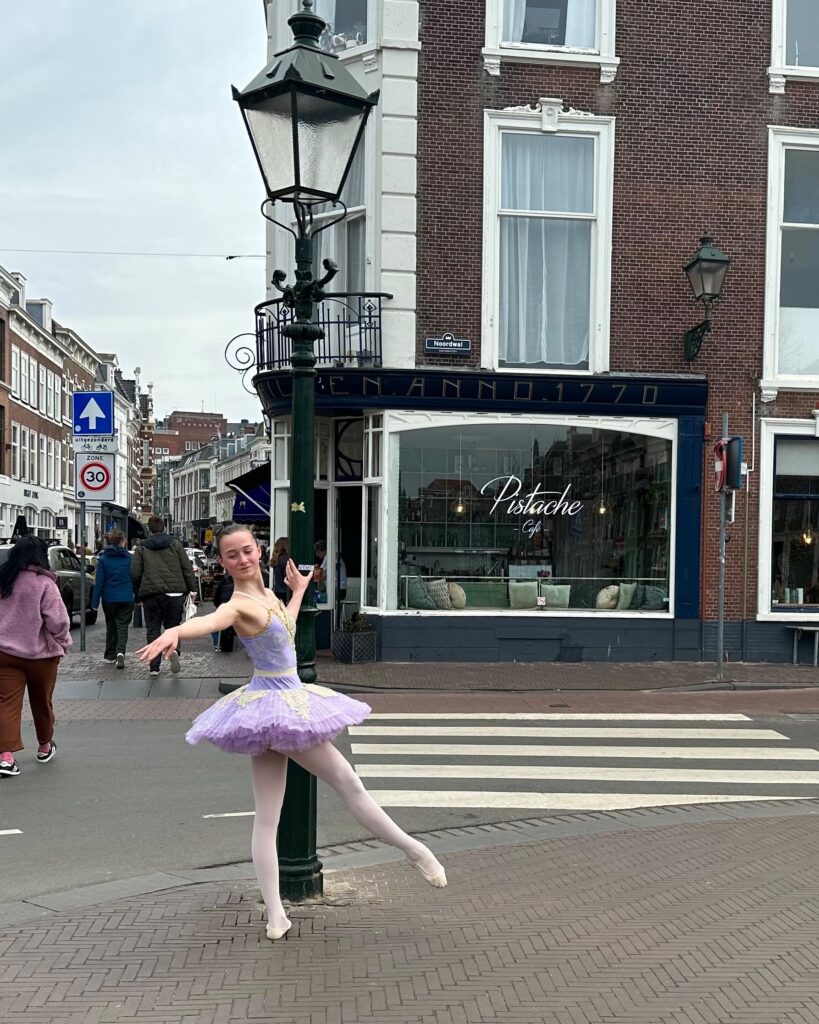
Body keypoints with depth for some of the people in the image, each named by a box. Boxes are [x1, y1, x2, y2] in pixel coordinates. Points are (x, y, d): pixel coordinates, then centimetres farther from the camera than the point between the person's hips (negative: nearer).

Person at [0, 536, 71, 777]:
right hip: (40, 653, -3)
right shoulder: (44, 583, -15)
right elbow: (57, 621, -16)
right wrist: (63, 642, 1)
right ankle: (45, 747, 33)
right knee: (41, 702, 15)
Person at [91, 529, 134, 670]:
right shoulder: (130, 558, -3)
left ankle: (110, 655, 23)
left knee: (111, 626, 16)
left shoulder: (103, 558, -3)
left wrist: (95, 601, 0)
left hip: (109, 599, 1)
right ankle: (120, 652, -20)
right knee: (122, 626, 1)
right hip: (126, 598, -1)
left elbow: (99, 581, -3)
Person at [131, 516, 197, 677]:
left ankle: (154, 666, 4)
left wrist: (139, 596, 13)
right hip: (174, 593, 0)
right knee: (172, 626, 12)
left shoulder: (142, 548, 6)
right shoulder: (175, 544, 6)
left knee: (153, 630, 8)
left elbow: (135, 573, 4)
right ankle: (174, 650, -18)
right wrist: (193, 589, 4)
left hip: (151, 595, 0)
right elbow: (187, 569, 1)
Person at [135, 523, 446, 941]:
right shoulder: (240, 604, -20)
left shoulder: (267, 595, 8)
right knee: (348, 783, 5)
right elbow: (209, 620, -42)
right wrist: (174, 632, -62)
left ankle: (275, 915, 12)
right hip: (278, 708, -9)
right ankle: (415, 850, 19)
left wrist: (298, 591, 37)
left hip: (279, 707, 9)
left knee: (266, 817, 8)